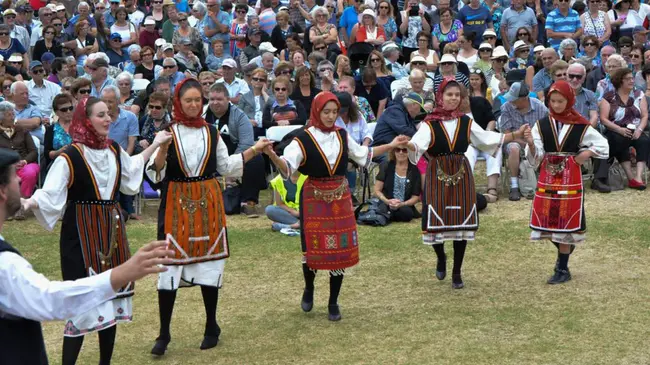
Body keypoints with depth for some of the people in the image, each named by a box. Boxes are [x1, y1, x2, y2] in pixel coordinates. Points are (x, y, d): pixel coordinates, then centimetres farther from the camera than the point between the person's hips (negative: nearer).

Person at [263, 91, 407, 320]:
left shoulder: (342, 136, 6)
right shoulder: (304, 139, -10)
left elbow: (364, 155, 21)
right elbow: (287, 167, -21)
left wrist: (391, 146, 20)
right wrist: (272, 156, -41)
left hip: (340, 198, 4)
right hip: (314, 199, -4)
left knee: (341, 249, 3)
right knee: (313, 248, 1)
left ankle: (333, 303, 17)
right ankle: (309, 289, 32)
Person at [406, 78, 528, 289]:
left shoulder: (466, 123, 7)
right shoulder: (430, 124, -7)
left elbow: (489, 139, 11)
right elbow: (418, 144, -23)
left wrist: (516, 135, 4)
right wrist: (408, 145, -46)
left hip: (461, 176, 3)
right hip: (437, 177, -3)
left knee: (462, 223, 3)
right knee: (436, 222, -3)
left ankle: (457, 272, 16)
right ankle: (441, 258, 31)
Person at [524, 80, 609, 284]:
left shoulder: (580, 126, -2)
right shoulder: (542, 125, 0)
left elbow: (603, 145, 9)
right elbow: (536, 157, -4)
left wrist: (587, 153, -7)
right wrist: (530, 143, -23)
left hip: (570, 180, -2)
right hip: (547, 179, 2)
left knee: (565, 224, 0)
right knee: (549, 221, 6)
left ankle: (562, 269, 10)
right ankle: (565, 250, 34)